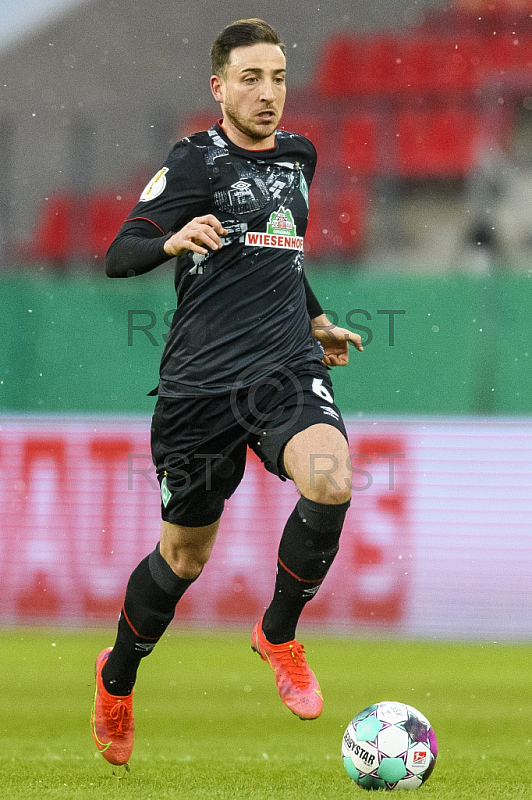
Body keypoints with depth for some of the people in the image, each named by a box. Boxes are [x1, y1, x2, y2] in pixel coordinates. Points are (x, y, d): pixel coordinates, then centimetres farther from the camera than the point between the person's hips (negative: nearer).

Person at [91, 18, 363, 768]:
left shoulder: (298, 155, 14)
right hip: (201, 383, -3)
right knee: (184, 556, 7)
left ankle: (279, 633, -3)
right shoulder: (197, 160, -4)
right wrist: (173, 241, -29)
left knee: (331, 485, -28)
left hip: (288, 368, 3)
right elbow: (119, 255, -10)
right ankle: (117, 681, 35)